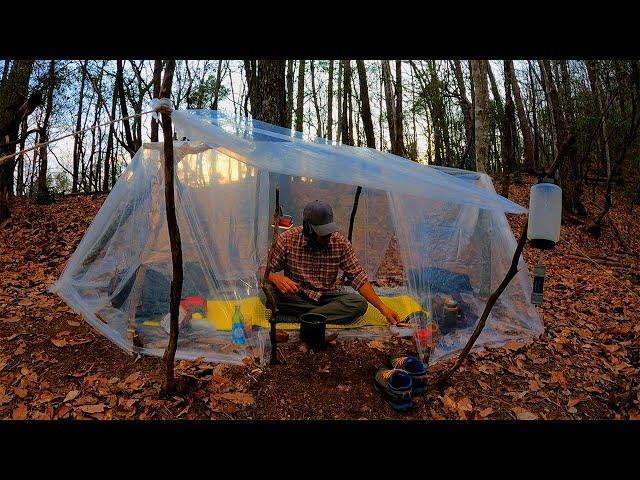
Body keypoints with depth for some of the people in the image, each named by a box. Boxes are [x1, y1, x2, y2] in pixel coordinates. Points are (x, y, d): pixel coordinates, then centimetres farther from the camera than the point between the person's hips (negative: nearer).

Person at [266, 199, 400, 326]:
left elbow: (358, 277, -7)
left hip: (327, 297, 1)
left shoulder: (341, 243, -9)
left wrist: (382, 307, -14)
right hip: (296, 297, 0)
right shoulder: (288, 239, -13)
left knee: (360, 304, -26)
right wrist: (276, 278, -32)